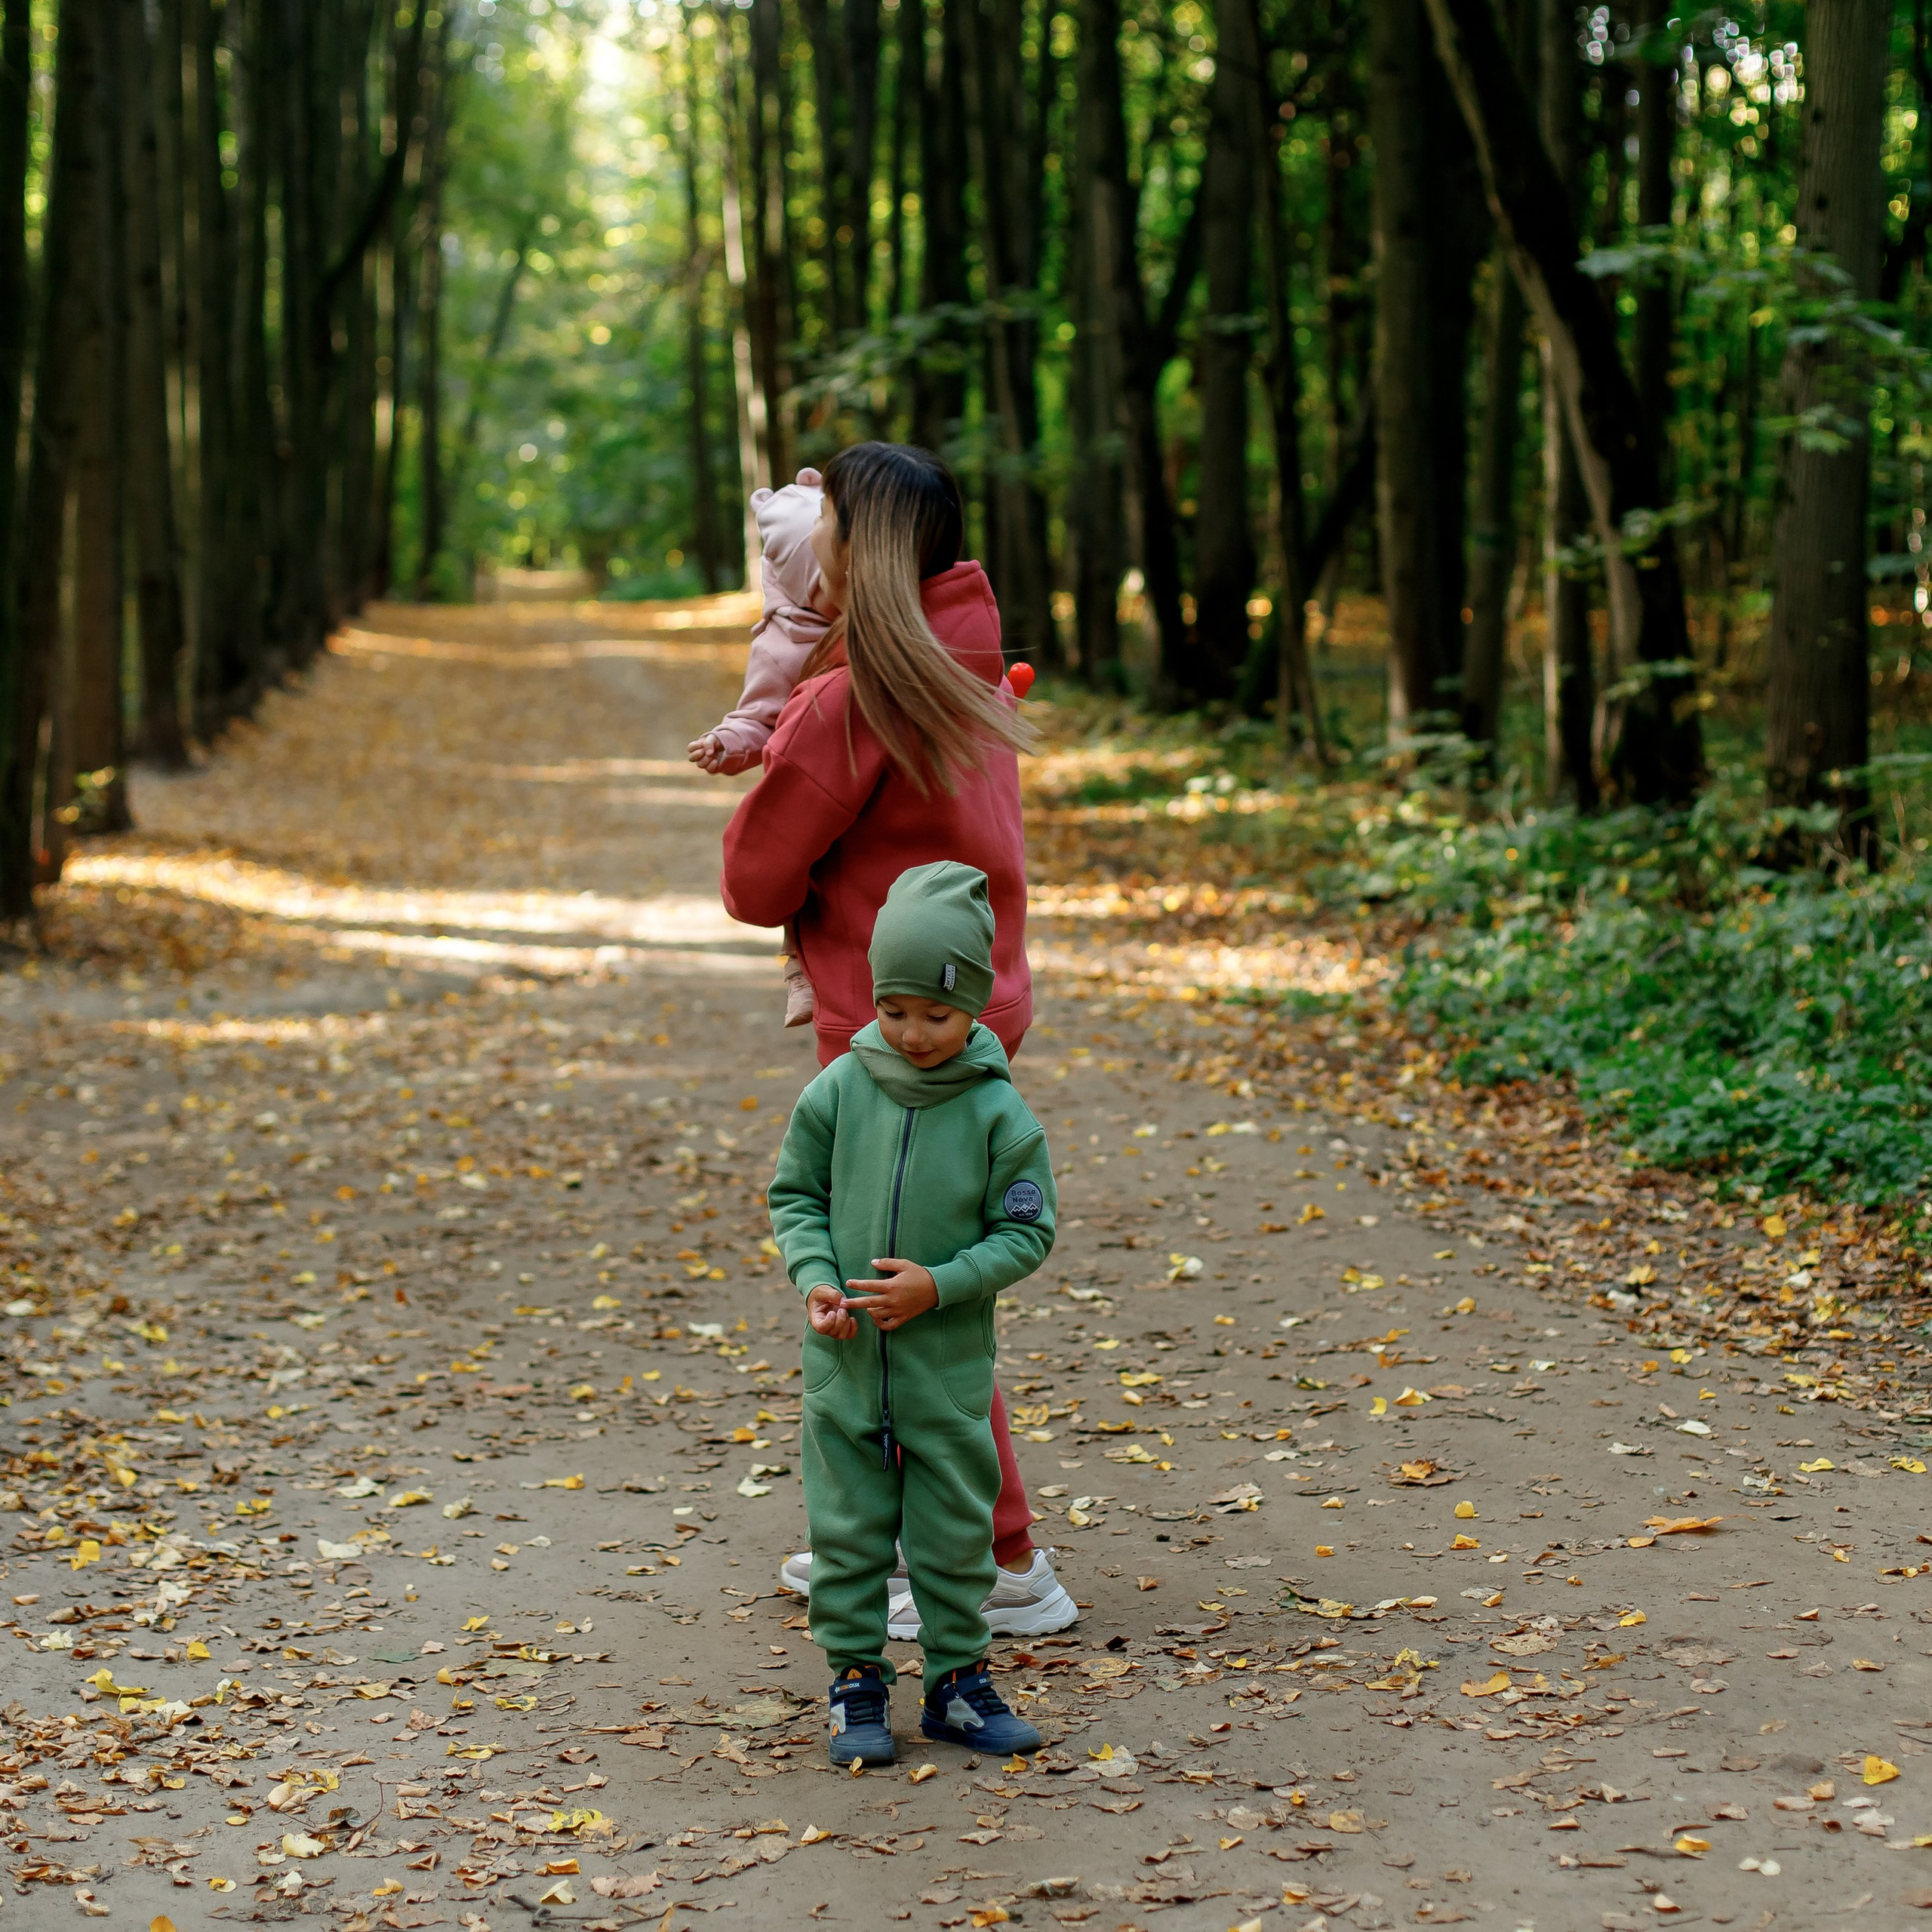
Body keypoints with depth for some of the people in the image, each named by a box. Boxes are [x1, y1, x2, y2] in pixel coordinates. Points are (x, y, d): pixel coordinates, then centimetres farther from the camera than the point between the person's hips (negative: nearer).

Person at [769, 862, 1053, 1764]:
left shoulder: (999, 1113, -9)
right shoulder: (839, 1090, -4)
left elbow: (1026, 1233, -5)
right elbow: (795, 1194, 6)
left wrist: (941, 1284, -18)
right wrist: (815, 1278, -11)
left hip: (949, 1361, -1)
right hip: (845, 1358, 1)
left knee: (956, 1526, 9)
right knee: (848, 1522, 8)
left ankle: (958, 1678, 23)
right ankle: (855, 1680, 20)